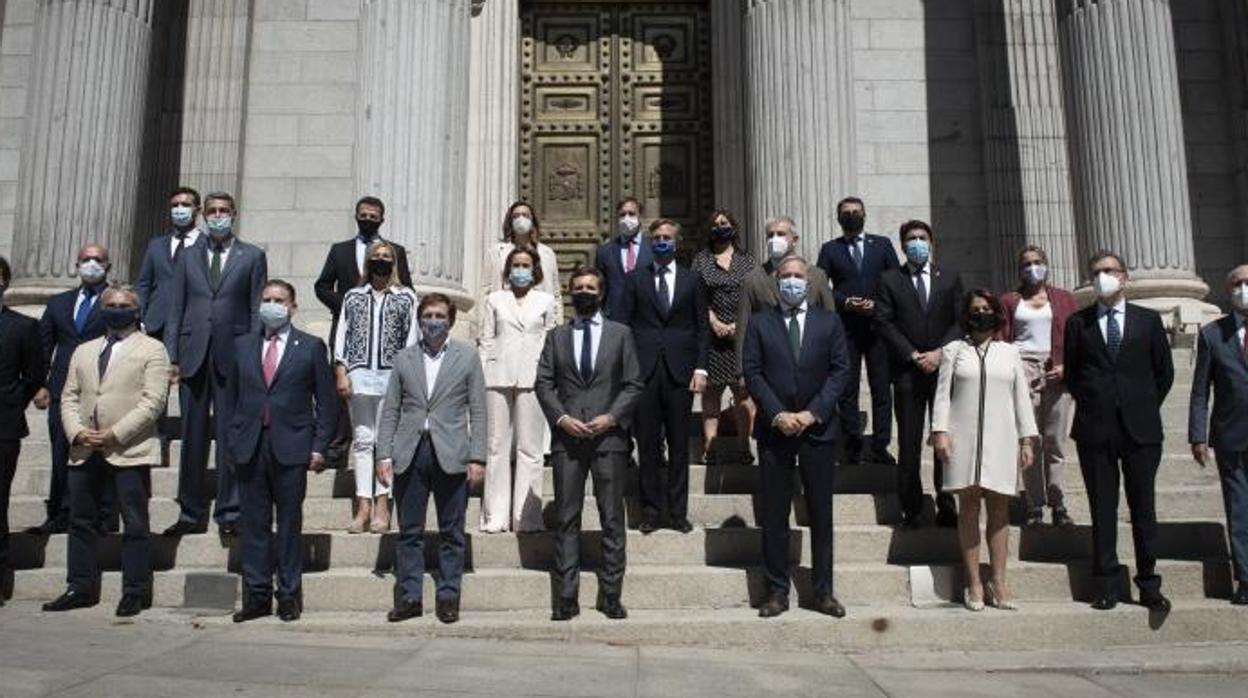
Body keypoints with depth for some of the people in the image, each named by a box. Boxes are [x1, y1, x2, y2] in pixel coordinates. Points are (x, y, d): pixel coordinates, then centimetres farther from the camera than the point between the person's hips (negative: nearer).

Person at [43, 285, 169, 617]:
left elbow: (153, 402, -9)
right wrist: (76, 432, -5)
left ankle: (135, 593, 6)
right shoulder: (83, 351, 20)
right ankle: (80, 589, 21)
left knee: (135, 525, -1)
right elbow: (69, 397, 14)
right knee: (81, 521, 11)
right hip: (85, 451, 6)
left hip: (130, 451, -6)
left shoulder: (152, 349, 2)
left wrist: (114, 434, -15)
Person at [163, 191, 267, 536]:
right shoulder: (188, 256, 15)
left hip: (233, 356, -3)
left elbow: (257, 310, 3)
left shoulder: (252, 256, 7)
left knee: (231, 436, -1)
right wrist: (171, 357, 3)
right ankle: (191, 513, 16)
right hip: (194, 356, 3)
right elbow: (175, 309, 12)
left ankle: (229, 513, 7)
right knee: (192, 437, 7)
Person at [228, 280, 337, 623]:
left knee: (289, 524, 3)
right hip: (249, 449, 3)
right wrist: (233, 441, 6)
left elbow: (326, 401, 2)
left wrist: (319, 447, -4)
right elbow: (231, 397, 15)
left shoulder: (311, 347, 4)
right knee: (254, 524, 6)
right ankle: (256, 595, 15)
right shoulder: (242, 345, 13)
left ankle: (289, 595, 13)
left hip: (290, 448, -3)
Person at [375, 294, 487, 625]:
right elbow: (390, 411, 10)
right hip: (409, 454, 2)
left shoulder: (467, 356, 6)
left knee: (451, 533, 4)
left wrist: (477, 458, -5)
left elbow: (477, 411, 2)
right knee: (409, 532, 6)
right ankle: (409, 597, 15)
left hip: (451, 455, -2)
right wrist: (384, 455, 1)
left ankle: (448, 597, 14)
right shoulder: (404, 359, 11)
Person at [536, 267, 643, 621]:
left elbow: (633, 384, 5)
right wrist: (561, 417, -7)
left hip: (609, 436, -1)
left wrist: (611, 417, -8)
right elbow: (543, 383, 7)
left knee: (612, 518, 2)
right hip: (567, 437, 1)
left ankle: (610, 596, 9)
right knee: (567, 518, 2)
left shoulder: (620, 333, 11)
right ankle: (566, 598, 6)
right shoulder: (556, 336, 14)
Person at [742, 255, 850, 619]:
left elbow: (841, 370, 1)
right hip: (773, 428, 0)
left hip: (818, 427, 0)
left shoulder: (829, 322, 8)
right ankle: (777, 591, 12)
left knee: (821, 512, 6)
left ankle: (824, 591, 15)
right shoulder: (760, 322, 7)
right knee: (774, 514, 3)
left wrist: (813, 413, -10)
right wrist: (777, 414, -11)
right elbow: (752, 372, 0)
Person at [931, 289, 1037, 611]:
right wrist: (940, 431, -8)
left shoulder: (1010, 352, 14)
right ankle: (974, 583, 4)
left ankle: (998, 582, 6)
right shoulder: (953, 350, 8)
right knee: (968, 507, 0)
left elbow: (1022, 397, 12)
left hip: (1001, 440, 2)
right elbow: (942, 393, 3)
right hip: (964, 439, -2)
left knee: (999, 509, 1)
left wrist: (1027, 440, 6)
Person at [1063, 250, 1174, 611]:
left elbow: (1164, 371, 11)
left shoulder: (1148, 320, 7)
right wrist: (1092, 405, 5)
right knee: (1103, 509, 4)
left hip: (1141, 428, 0)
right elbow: (1071, 373, 10)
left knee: (1144, 507, 6)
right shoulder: (1078, 323, 6)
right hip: (1095, 431, 0)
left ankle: (1149, 584, 15)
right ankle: (1105, 585, 12)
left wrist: (1145, 407, 7)